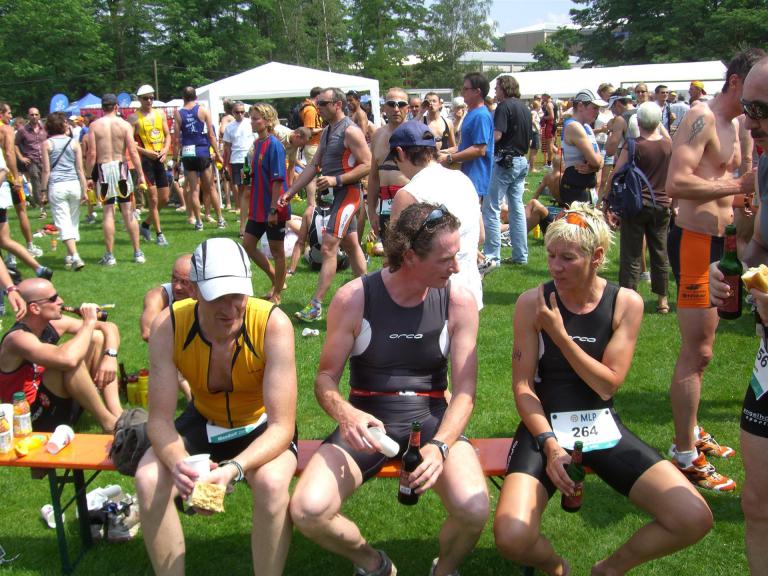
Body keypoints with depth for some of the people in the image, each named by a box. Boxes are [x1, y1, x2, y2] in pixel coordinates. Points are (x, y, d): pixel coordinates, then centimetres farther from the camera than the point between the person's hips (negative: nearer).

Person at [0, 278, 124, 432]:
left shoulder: (53, 324, -2)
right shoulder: (18, 338, -25)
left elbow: (109, 327, 5)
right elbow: (67, 359, -44)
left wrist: (110, 357, -15)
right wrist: (89, 322, -27)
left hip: (65, 401, 9)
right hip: (37, 419, -9)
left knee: (97, 337, 2)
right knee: (66, 362, -33)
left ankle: (116, 412, -13)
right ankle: (109, 422, -17)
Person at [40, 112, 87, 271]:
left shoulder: (47, 144, 0)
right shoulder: (74, 143, 4)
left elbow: (46, 170, -2)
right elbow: (80, 169, 4)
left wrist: (44, 189, 5)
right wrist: (84, 189, 8)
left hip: (56, 186, -2)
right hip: (74, 184, 2)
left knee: (63, 222, -4)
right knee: (73, 221, 14)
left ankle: (75, 256, -18)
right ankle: (70, 256, 22)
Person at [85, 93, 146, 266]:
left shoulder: (95, 125, -1)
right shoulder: (125, 125, -1)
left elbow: (92, 154, -5)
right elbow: (133, 152, -6)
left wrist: (88, 175, 3)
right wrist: (141, 174, -1)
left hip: (103, 169, 0)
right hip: (121, 167, 1)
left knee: (108, 212, 3)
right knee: (128, 211, 7)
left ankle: (109, 255, 5)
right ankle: (137, 253, 10)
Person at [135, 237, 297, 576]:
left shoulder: (273, 323, -30)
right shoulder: (168, 326, -23)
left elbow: (282, 426, -29)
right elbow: (160, 419, -19)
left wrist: (234, 468, -46)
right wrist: (177, 463, -41)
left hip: (262, 427, -2)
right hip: (204, 422, 3)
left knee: (271, 483, -32)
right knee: (148, 480, -22)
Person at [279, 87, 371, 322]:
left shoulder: (350, 131, -14)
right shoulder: (327, 131, 15)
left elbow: (367, 165, -18)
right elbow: (313, 165, 15)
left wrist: (336, 179, -23)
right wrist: (290, 192, 9)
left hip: (347, 193, -10)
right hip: (333, 195, 10)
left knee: (328, 247, -13)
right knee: (351, 246, 16)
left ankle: (315, 306, -13)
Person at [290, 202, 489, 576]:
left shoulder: (458, 301, -7)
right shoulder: (353, 299, -9)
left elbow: (464, 391, -7)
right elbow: (326, 378, -4)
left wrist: (440, 445, -26)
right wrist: (345, 414, -27)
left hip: (432, 418, 0)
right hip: (367, 420, 0)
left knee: (474, 509, -28)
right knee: (307, 511, -24)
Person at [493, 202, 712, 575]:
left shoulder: (626, 303, -3)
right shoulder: (532, 302, -7)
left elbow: (608, 385, -8)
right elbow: (522, 384, -6)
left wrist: (559, 334, -17)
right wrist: (549, 444, -18)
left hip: (603, 428, 2)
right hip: (545, 425, -2)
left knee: (694, 519, -15)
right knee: (512, 538, -27)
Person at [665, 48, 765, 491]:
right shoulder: (703, 118, -15)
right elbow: (677, 182, -27)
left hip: (716, 240, 11)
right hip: (694, 239, -10)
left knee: (701, 346, 20)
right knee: (697, 352, -8)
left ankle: (691, 432, 35)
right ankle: (686, 457, 1)